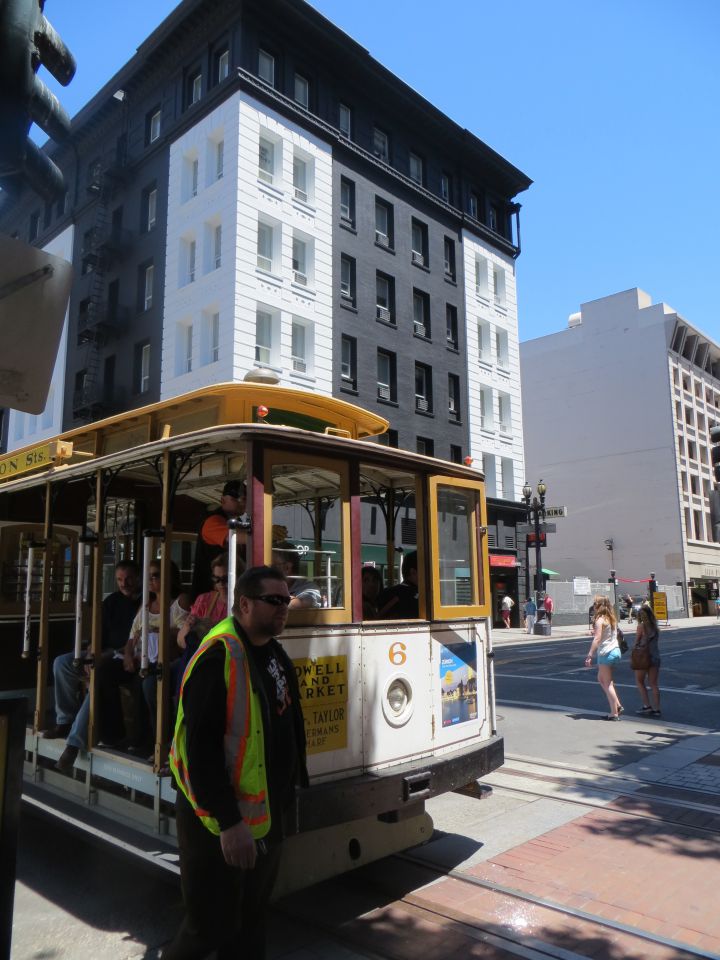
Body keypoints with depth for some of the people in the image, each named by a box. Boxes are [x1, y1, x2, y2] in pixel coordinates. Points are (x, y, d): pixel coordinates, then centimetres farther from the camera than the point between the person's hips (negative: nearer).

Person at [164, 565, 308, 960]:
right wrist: (228, 823, -26)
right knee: (212, 928, 7)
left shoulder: (274, 654, 6)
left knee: (250, 924, 21)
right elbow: (201, 747, -27)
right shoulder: (219, 657, -22)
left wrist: (289, 787, 15)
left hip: (266, 815, 8)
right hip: (222, 824, -8)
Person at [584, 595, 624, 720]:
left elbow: (597, 639, -20)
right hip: (615, 650, 8)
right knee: (601, 679, 20)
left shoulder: (600, 620, -14)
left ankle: (614, 713, 3)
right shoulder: (612, 619, 10)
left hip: (605, 653, -8)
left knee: (607, 683, 0)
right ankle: (617, 705, 16)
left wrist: (590, 655, -20)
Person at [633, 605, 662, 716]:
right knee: (654, 683, 9)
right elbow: (656, 641, 7)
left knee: (639, 681, 10)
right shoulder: (655, 626, 6)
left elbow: (637, 642, -9)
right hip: (655, 656, 5)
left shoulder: (641, 626, -11)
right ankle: (656, 709, 8)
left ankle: (647, 705, 3)